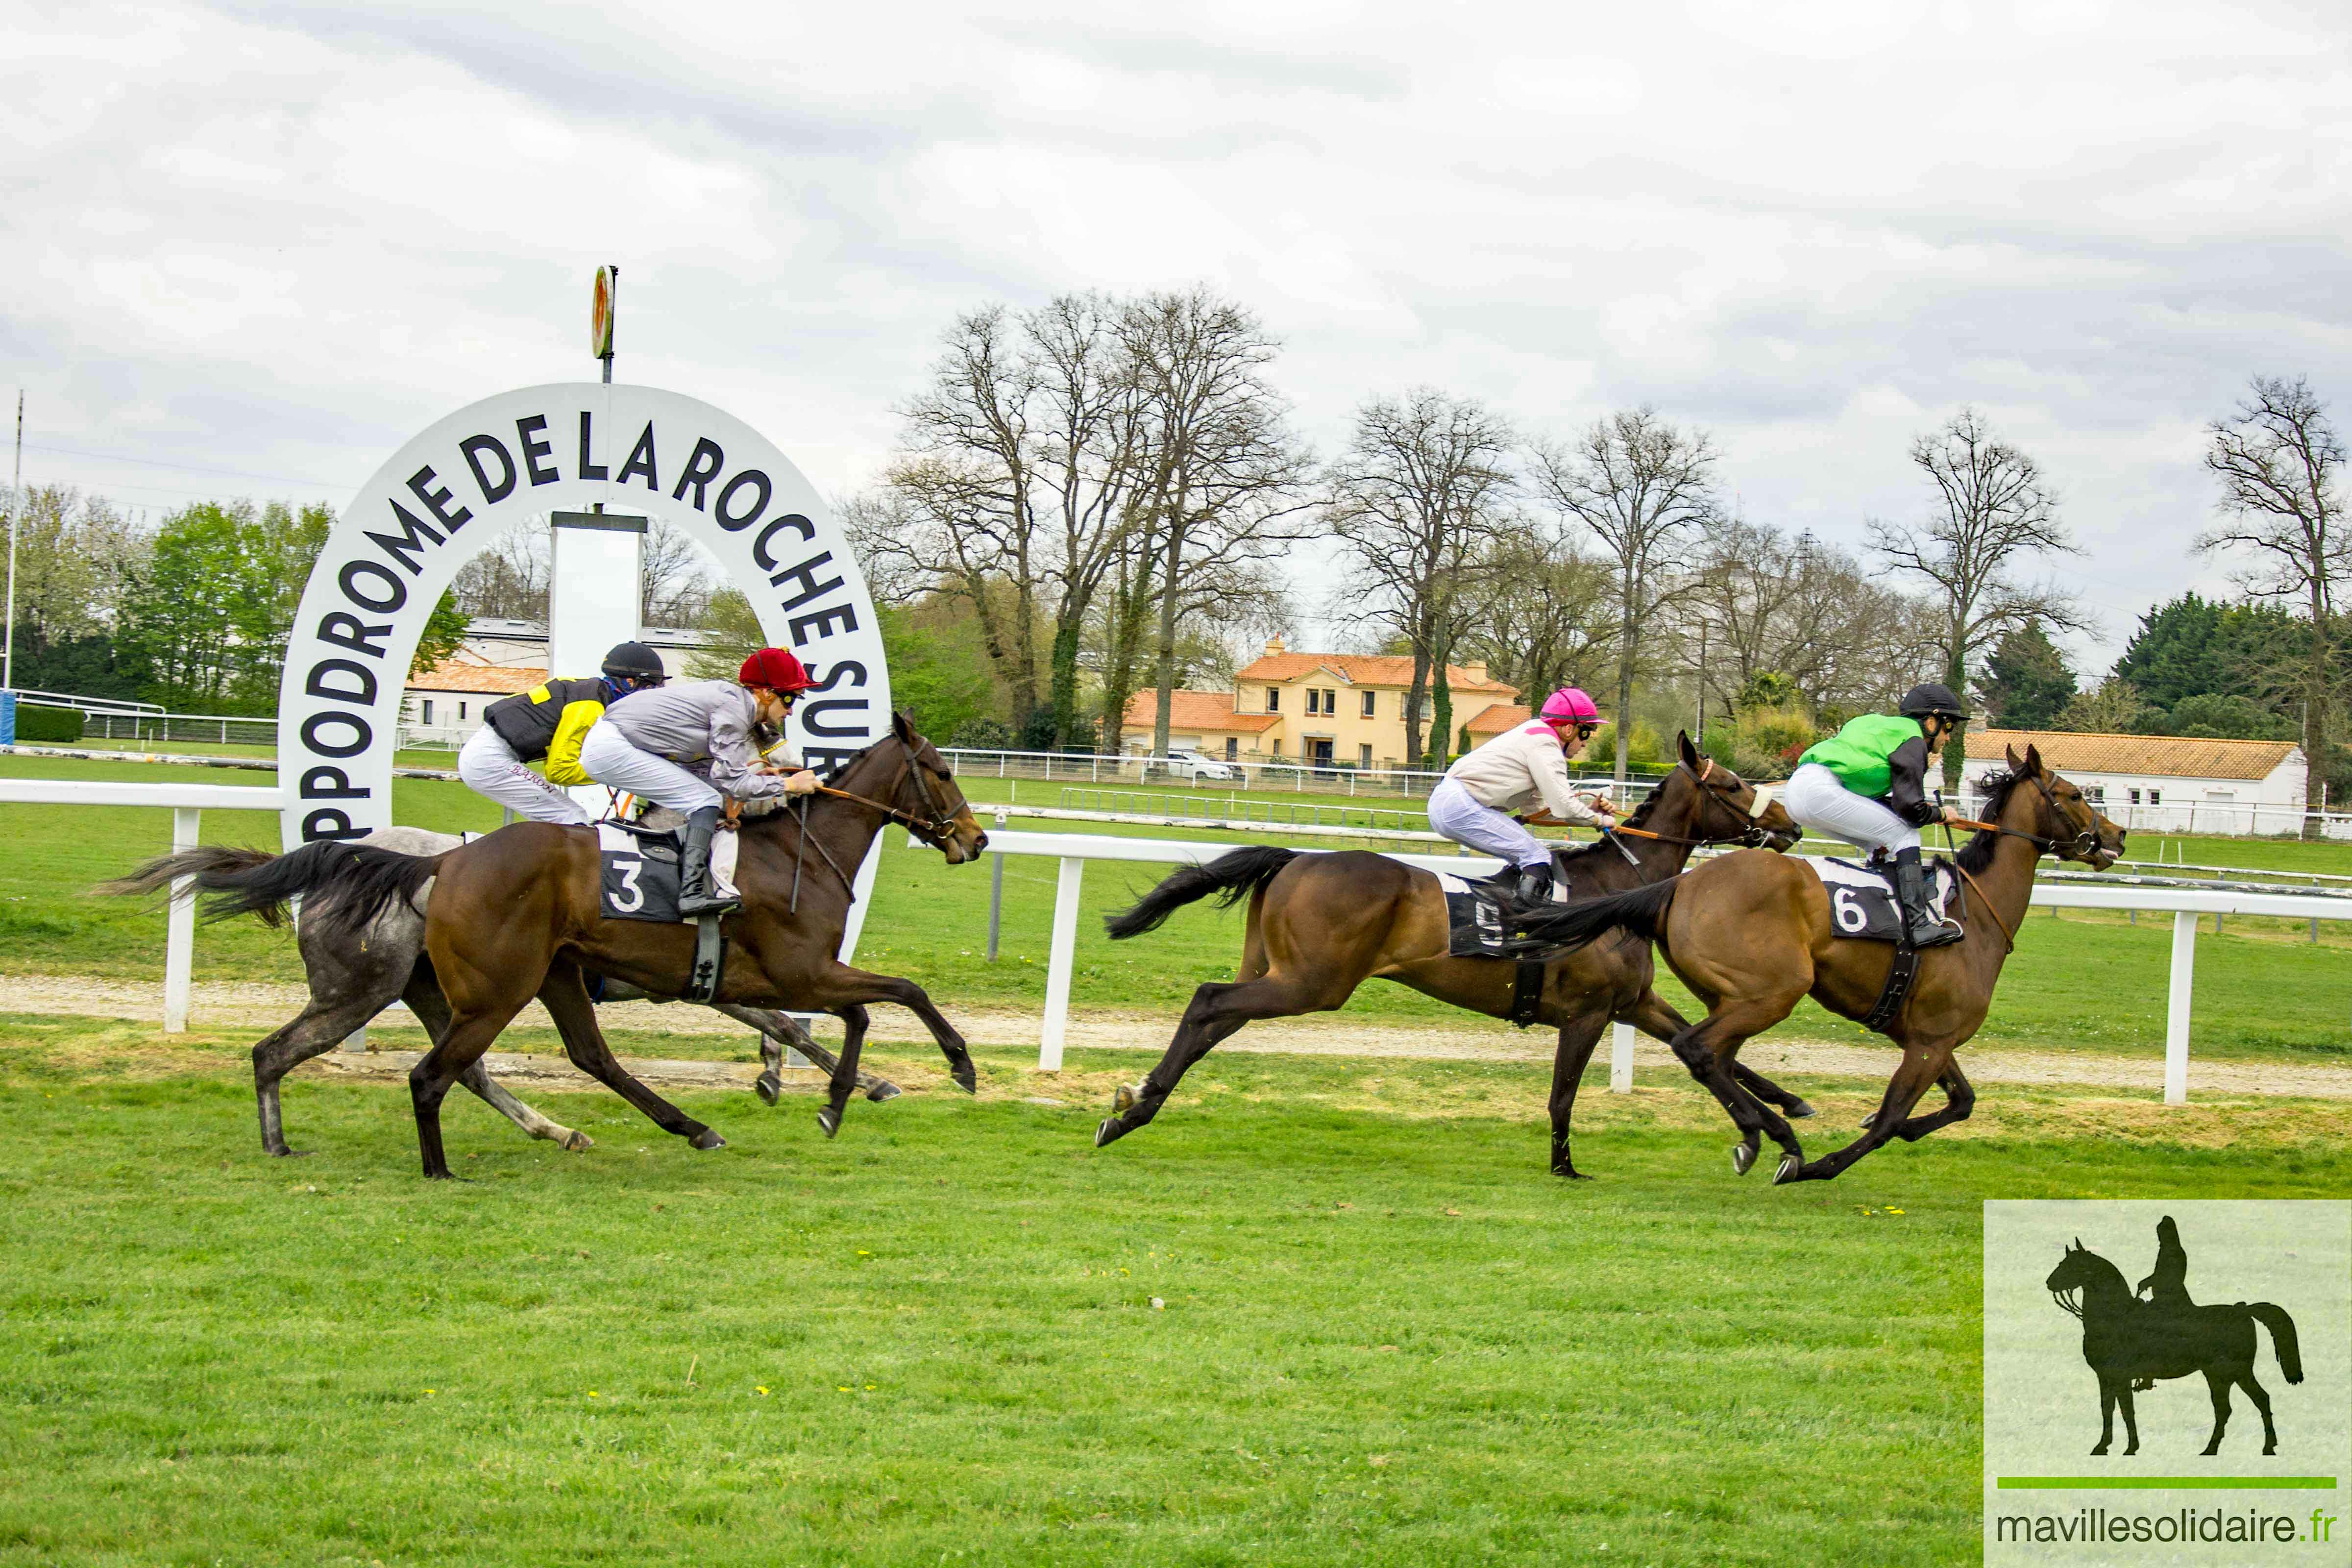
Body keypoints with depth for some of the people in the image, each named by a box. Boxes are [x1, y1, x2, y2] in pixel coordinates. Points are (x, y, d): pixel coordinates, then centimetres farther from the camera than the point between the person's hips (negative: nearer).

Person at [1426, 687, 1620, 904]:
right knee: (1537, 856, -12)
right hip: (1460, 808, -11)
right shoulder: (1545, 746, -10)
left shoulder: (1535, 735, 22)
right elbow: (1564, 808, -15)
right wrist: (1599, 820, 3)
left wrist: (1589, 806, 16)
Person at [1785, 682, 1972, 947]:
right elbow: (1912, 810, -6)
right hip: (1819, 790, -10)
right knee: (1904, 834, -5)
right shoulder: (1912, 742, 1)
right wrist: (1941, 814, 13)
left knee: (1880, 842, 20)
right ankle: (1920, 924, -15)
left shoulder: (1883, 726, 30)